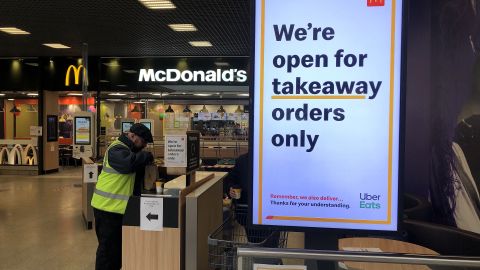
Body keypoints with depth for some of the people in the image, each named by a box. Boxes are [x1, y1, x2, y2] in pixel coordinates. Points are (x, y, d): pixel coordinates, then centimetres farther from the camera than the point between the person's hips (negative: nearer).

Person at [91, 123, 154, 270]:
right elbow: (128, 164, -35)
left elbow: (135, 167, 21)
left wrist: (146, 159, 3)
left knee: (118, 244, 19)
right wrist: (147, 156, -21)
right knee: (108, 246, 0)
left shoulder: (126, 148, 16)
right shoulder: (117, 149, -17)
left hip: (117, 205, 10)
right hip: (108, 206, -10)